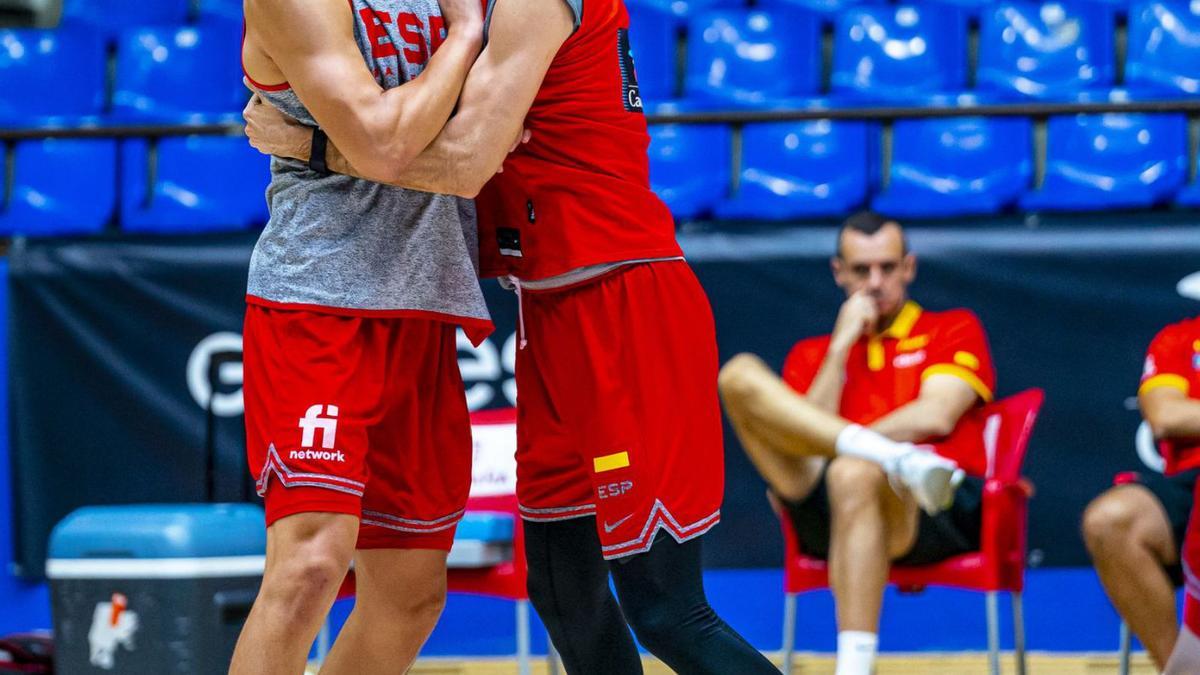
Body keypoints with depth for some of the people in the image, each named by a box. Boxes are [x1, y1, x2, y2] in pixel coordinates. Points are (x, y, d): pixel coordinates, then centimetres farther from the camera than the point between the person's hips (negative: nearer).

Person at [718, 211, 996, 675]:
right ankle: (899, 461, -34)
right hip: (830, 515, 3)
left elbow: (935, 417, 0)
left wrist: (829, 446, -2)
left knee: (854, 474, -41)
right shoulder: (811, 355, 27)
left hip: (939, 515, -3)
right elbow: (804, 439, 8)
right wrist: (842, 345, 4)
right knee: (741, 375, -15)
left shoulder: (954, 329, 19)